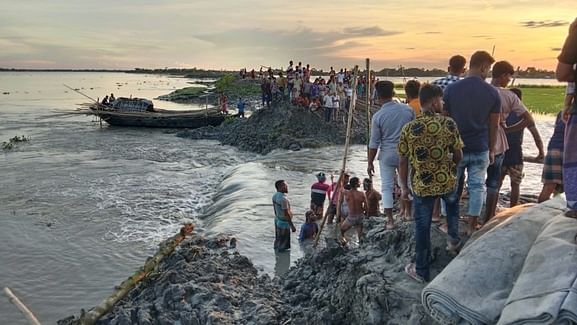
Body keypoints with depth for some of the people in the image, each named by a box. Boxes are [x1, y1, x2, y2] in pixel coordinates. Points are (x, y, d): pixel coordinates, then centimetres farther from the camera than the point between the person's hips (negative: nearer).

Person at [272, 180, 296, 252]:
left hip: (277, 220, 9)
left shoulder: (275, 196, 0)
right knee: (283, 245, 3)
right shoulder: (283, 199, -28)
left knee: (277, 241, 22)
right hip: (284, 223, -9)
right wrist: (292, 226, -19)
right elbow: (286, 214, -26)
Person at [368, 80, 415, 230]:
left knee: (387, 187, 6)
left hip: (387, 155, -3)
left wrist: (370, 163, 1)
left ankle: (390, 219, 7)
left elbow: (374, 143, -9)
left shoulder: (378, 116, -13)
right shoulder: (408, 110, -5)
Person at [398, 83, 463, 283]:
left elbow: (403, 162, -6)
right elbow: (458, 156, -4)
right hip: (447, 182, 1)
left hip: (421, 185, -1)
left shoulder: (408, 128, -10)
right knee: (452, 203, 36)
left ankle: (421, 270, 21)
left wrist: (404, 186, 7)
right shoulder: (449, 124, -10)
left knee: (422, 226, 11)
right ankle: (453, 238, 36)